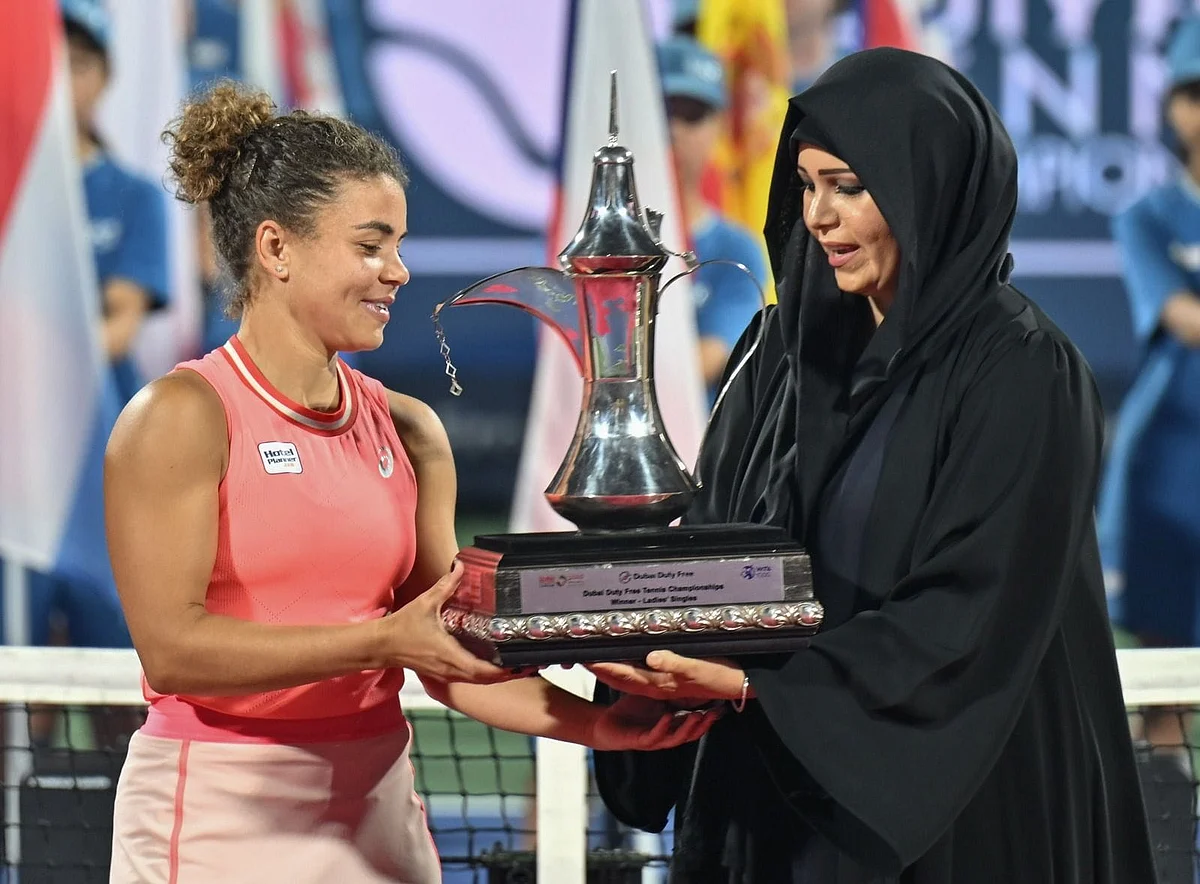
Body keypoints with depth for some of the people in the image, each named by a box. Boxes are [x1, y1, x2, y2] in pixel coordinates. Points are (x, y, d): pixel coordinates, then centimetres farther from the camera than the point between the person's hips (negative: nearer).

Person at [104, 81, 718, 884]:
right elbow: (172, 647, -16)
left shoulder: (408, 432, 8)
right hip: (220, 812, -5)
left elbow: (447, 655, 6)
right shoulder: (182, 418, -8)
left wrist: (599, 724, -8)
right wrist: (379, 642, -22)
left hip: (377, 804, 5)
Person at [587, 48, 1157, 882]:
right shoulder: (791, 346, 7)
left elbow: (972, 617, -19)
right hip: (781, 788, 6)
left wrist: (750, 679, -25)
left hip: (960, 814, -6)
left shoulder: (1019, 371, -11)